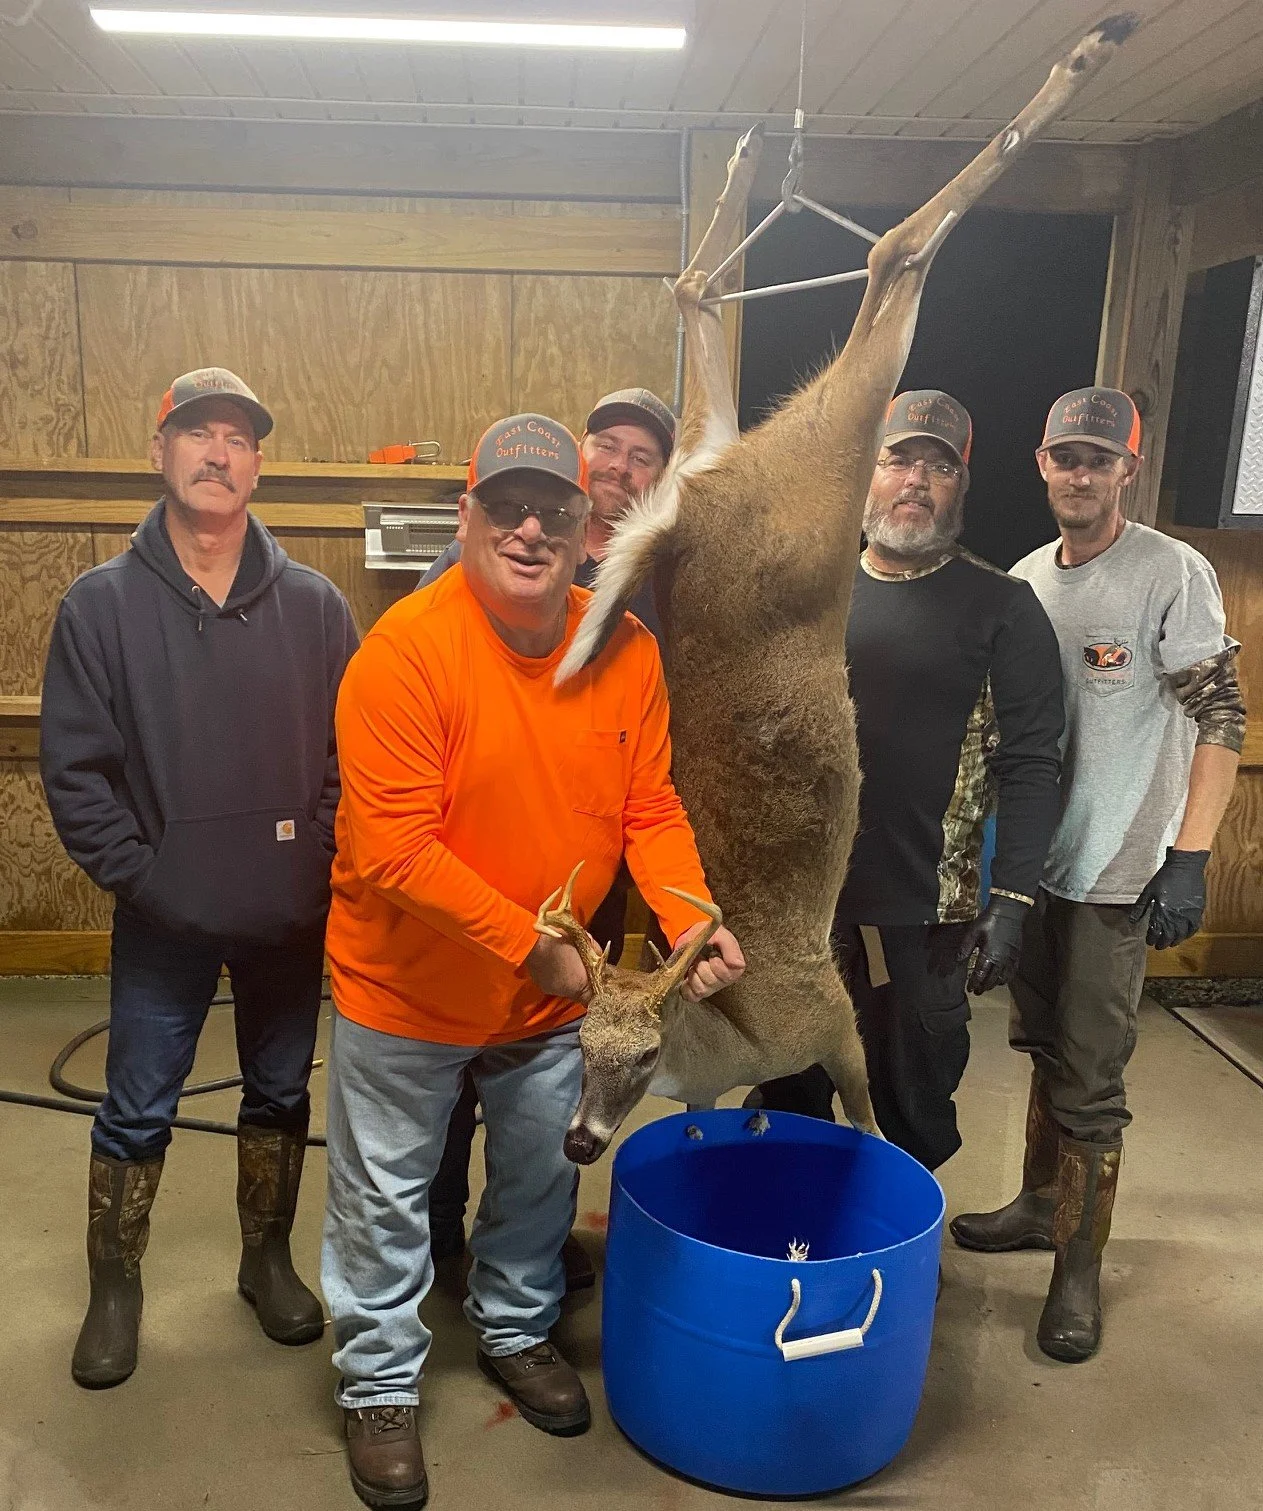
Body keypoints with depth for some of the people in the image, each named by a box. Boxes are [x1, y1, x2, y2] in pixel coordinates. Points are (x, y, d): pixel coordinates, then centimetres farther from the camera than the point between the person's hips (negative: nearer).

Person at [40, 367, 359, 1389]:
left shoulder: (315, 605, -3)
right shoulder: (102, 604, -6)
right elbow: (73, 767, -6)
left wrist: (321, 860, -10)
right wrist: (138, 875, -11)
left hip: (293, 916, 2)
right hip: (164, 919, -1)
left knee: (281, 1096, 17)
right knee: (136, 1114, 12)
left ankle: (268, 1259, 40)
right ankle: (115, 1289, 35)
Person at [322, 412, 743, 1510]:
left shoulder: (625, 649, -8)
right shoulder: (404, 652, -24)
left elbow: (650, 810, -5)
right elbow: (393, 850, -27)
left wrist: (694, 923, -20)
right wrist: (533, 946, -25)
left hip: (553, 996, 5)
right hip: (408, 989, -4)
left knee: (540, 1179, 24)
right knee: (386, 1197, 15)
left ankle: (517, 1331, 51)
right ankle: (381, 1386, 40)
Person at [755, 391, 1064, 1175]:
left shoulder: (1003, 607, -3)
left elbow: (1030, 765, -8)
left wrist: (1011, 901, -15)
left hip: (925, 914, -3)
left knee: (914, 1112, 12)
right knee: (788, 1099, 17)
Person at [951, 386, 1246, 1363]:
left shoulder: (1174, 573, -9)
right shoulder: (1024, 580, 9)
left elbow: (1222, 718, -12)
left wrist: (1189, 859, -18)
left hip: (1117, 871, -6)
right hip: (1030, 858, 6)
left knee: (1090, 1080, 0)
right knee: (1045, 1046, 19)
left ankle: (1079, 1265, 16)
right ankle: (1042, 1203, 36)